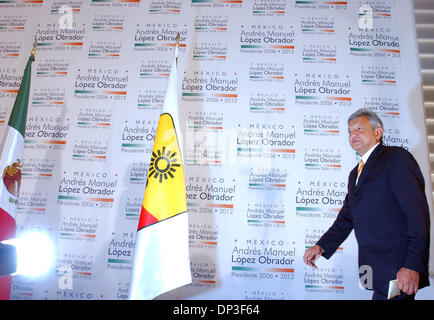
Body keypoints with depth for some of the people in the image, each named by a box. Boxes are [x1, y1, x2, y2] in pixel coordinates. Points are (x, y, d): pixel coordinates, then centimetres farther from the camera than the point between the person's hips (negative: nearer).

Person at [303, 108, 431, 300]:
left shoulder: (396, 157, -6)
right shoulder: (355, 174, 19)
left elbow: (418, 213, -14)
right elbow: (346, 217, 17)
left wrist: (412, 266, -20)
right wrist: (321, 246, 5)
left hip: (397, 267, -7)